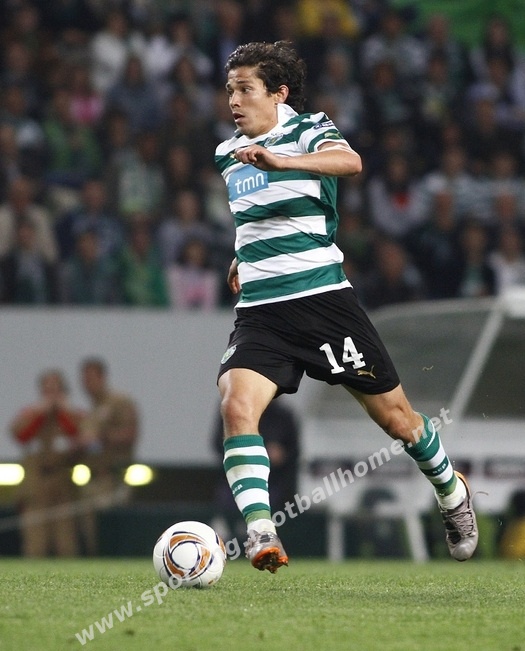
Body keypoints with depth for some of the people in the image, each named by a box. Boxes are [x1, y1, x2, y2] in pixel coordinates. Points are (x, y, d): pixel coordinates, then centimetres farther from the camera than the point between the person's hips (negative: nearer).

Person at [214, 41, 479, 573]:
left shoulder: (308, 130, -5)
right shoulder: (227, 155, 14)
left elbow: (349, 161, -31)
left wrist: (278, 160, -45)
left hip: (322, 299, -4)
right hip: (259, 310, 4)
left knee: (395, 416, 7)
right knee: (236, 405, -24)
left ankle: (451, 491, 36)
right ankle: (259, 537, -31)